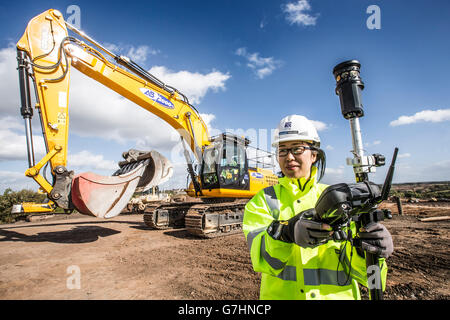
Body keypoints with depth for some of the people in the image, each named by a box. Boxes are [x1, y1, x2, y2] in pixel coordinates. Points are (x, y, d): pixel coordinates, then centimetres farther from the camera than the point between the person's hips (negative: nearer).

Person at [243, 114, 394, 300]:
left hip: (337, 294, 2)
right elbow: (262, 259, -13)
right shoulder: (263, 200, 1)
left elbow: (356, 268, 2)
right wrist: (287, 233, -29)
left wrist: (365, 252, -17)